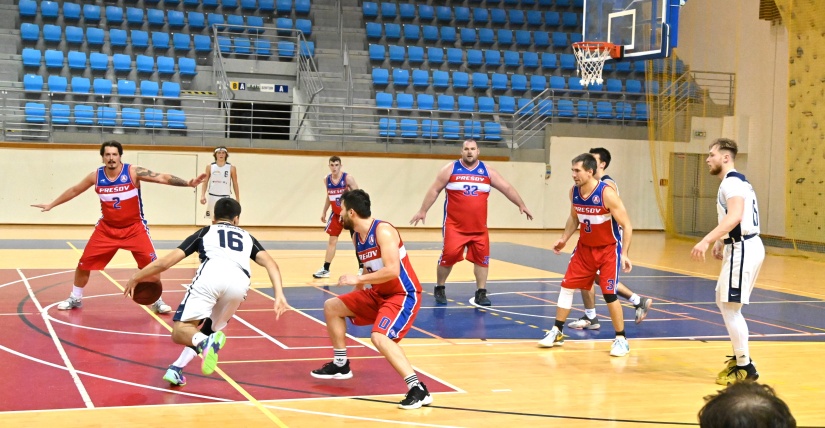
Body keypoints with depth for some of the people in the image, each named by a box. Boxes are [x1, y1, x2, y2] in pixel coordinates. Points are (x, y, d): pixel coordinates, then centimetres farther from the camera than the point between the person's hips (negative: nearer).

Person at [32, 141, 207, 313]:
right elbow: (74, 190, 9)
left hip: (134, 228, -2)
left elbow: (163, 178, -23)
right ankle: (75, 298, 22)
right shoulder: (96, 176, -7)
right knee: (84, 263, 1)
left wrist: (188, 183, -35)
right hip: (107, 228, 2)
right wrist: (52, 205, 16)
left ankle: (157, 301, 8)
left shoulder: (133, 172, -16)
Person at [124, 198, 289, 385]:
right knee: (207, 330, 25)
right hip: (239, 282, 2)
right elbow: (270, 262, 17)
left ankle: (205, 342, -32)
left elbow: (166, 261, 26)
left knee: (180, 331, 1)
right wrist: (279, 295, 7)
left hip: (210, 276, -2)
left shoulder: (204, 232, 32)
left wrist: (136, 277, 38)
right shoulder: (247, 237, 36)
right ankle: (177, 368, 5)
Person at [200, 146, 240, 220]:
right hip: (213, 197, 2)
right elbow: (205, 183, 5)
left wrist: (237, 200, 3)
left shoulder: (231, 168, 0)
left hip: (225, 198, -2)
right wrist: (203, 195, -8)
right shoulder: (210, 167, 3)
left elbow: (235, 184, 5)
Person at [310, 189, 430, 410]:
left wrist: (358, 279, -26)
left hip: (403, 295, -10)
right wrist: (356, 292, 18)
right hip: (379, 294, 10)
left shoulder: (383, 231, -23)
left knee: (380, 337, -31)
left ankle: (418, 389, -29)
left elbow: (392, 271, -31)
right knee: (332, 306, 13)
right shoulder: (357, 237, 5)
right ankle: (340, 365, 25)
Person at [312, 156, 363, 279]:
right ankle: (325, 269, 10)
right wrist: (324, 212, 16)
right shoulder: (326, 180, 1)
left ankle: (361, 268, 8)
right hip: (336, 214, 5)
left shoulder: (348, 178, -16)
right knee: (332, 240, 6)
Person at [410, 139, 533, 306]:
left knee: (481, 258, 1)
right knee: (448, 256, -9)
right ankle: (439, 289, 10)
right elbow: (434, 190, 2)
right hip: (454, 225, -3)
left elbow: (507, 188, 9)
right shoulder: (450, 169, 0)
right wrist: (422, 211, -1)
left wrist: (521, 205, 2)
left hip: (479, 227, 3)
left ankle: (481, 293, 9)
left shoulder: (487, 171, 6)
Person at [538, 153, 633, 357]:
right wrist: (564, 239, 4)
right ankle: (557, 332, 17)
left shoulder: (607, 194, -25)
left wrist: (624, 254, -25)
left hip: (609, 249, -6)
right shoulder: (574, 192, -7)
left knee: (609, 293, -11)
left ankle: (621, 339, 4)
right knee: (567, 285, 4)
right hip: (585, 247, 6)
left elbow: (626, 225, -20)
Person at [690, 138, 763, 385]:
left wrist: (707, 240, -37)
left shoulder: (732, 182, -15)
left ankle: (745, 368, -2)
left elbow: (735, 216, -31)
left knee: (730, 306, -7)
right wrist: (721, 242, 21)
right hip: (742, 246, 11)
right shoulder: (736, 181, 18)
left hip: (743, 249, -11)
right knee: (724, 302, 19)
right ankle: (740, 358, 27)